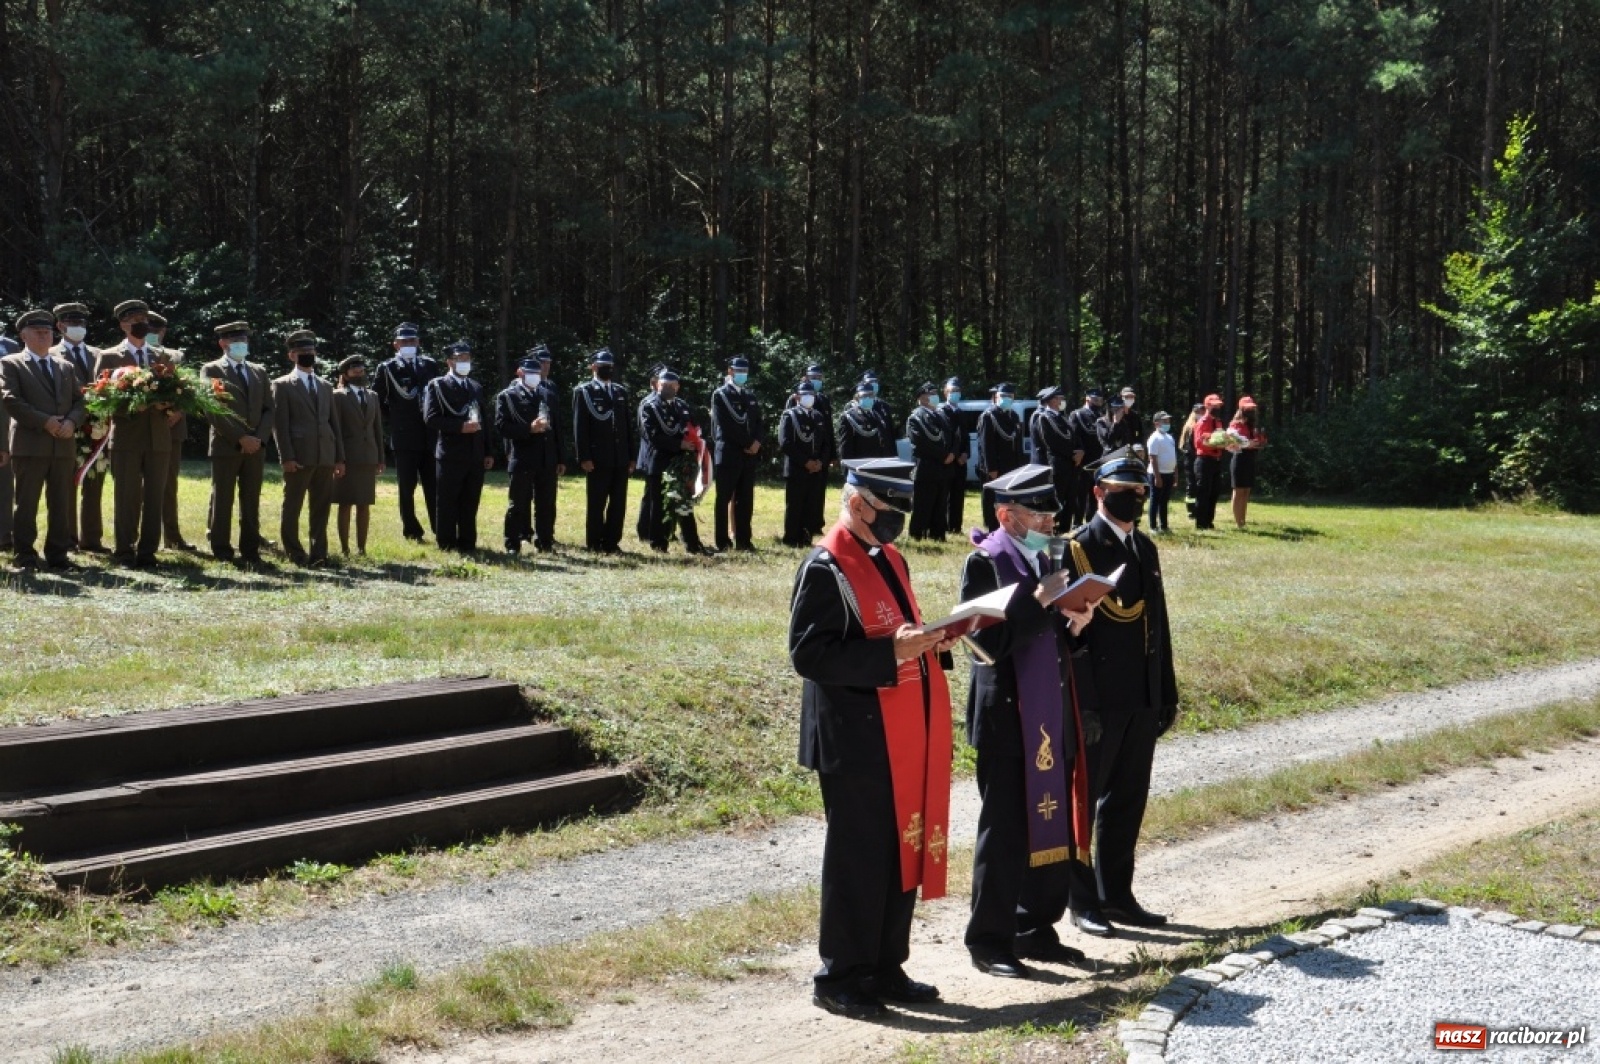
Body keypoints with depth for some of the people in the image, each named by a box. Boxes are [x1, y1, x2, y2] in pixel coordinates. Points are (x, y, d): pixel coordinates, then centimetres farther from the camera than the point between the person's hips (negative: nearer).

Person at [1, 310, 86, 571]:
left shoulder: (66, 367, 20)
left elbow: (80, 401, 13)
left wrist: (71, 422, -8)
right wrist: (45, 422, -15)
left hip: (64, 444, 5)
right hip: (29, 444, -5)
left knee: (62, 503, 5)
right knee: (26, 503, -1)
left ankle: (58, 554, 11)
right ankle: (23, 557, 4)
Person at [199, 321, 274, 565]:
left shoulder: (260, 372, 17)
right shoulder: (211, 370, 2)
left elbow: (268, 409, 11)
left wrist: (259, 438, -6)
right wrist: (240, 438, -15)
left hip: (256, 447, 4)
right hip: (226, 445, -4)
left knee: (251, 502, 4)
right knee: (222, 500, -1)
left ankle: (250, 551, 6)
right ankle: (222, 552, 2)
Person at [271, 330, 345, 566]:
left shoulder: (325, 387, 20)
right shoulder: (282, 385, 4)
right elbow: (280, 424, -4)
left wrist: (340, 458, 10)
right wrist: (287, 457, -13)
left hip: (325, 457, 5)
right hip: (299, 457, -5)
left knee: (321, 508, 3)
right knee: (292, 508, 1)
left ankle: (318, 553, 5)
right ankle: (294, 553, 8)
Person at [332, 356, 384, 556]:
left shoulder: (373, 397, 15)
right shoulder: (338, 396, 0)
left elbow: (378, 429, 15)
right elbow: (334, 429, -5)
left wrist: (380, 459, 10)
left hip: (368, 458, 4)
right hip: (347, 458, -4)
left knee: (364, 505, 5)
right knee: (345, 504, -1)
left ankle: (361, 548, 9)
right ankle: (344, 549, 2)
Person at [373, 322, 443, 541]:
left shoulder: (430, 365, 9)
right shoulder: (387, 368, 1)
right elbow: (375, 400, 6)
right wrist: (391, 419, 2)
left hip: (430, 438, 2)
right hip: (404, 439, -2)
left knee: (434, 488, 4)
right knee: (407, 488, 2)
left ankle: (440, 530, 8)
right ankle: (412, 532, 9)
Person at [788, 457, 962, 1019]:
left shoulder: (890, 560, 14)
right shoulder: (824, 569, -13)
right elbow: (809, 654, -20)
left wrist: (930, 642, 2)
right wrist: (891, 651, -25)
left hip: (902, 735, 9)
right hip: (856, 739, -9)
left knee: (903, 850, 12)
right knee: (858, 858, -1)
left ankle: (886, 968, 24)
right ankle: (840, 979, 10)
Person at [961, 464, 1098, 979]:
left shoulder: (1043, 561, 14)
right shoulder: (984, 563, -10)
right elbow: (988, 641, -20)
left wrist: (1072, 626, -1)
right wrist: (1038, 602, -23)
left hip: (1051, 719, 8)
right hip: (1006, 719, -8)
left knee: (1054, 828, 11)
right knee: (1004, 832, -2)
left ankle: (1037, 929, 22)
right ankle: (989, 940, 8)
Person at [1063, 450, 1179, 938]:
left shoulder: (1145, 548, 13)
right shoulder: (1078, 549, -9)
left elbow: (1157, 623, 16)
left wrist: (1167, 694, 15)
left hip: (1142, 699, 7)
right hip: (1097, 699, -7)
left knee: (1128, 800, 13)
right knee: (1083, 798, 2)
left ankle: (1116, 894, 23)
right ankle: (1082, 901, 10)